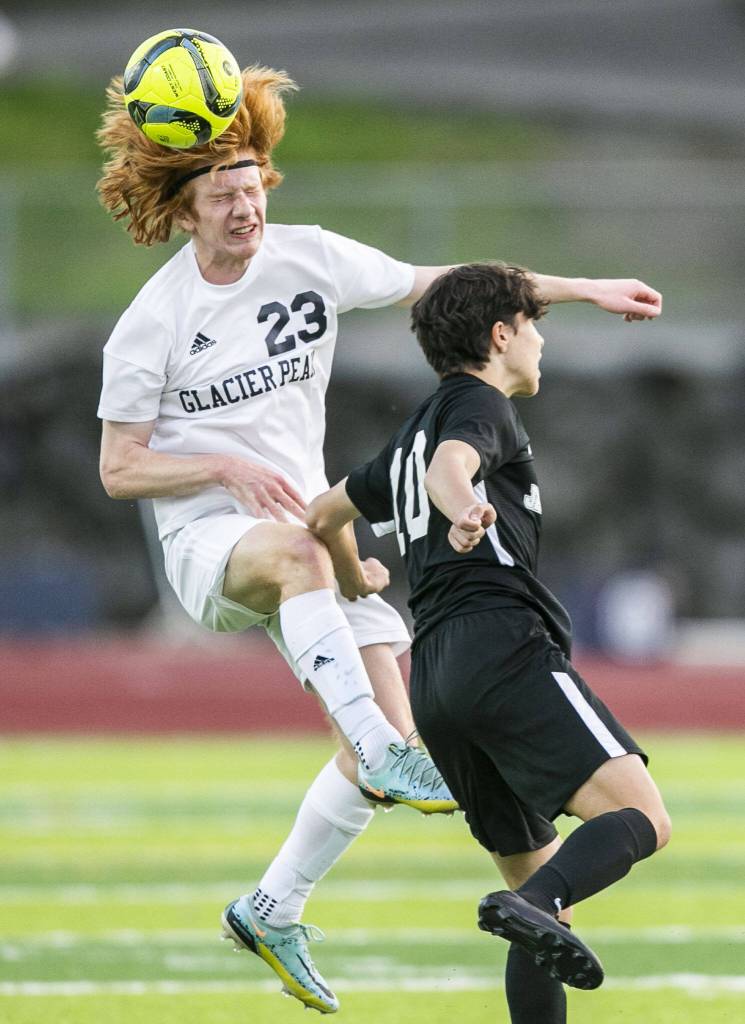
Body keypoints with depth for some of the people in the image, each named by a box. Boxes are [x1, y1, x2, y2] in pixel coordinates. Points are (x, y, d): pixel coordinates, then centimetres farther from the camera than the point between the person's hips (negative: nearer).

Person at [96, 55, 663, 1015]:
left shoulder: (310, 257, -1)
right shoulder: (149, 327, -10)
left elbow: (444, 284, 7)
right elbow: (119, 470, -5)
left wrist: (587, 290, 7)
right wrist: (228, 469, -19)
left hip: (305, 529, 5)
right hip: (206, 537, -5)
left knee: (387, 733, -6)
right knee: (302, 548, -41)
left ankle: (270, 910, 11)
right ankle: (386, 754, -49)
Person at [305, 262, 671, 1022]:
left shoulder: (410, 436, 29)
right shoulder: (479, 404, 4)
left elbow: (323, 515, 42)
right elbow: (449, 465, -19)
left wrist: (357, 589, 62)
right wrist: (465, 510, -42)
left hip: (435, 681, 9)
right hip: (504, 646, -9)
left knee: (542, 885, 10)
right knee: (641, 819, -23)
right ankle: (533, 907, -48)